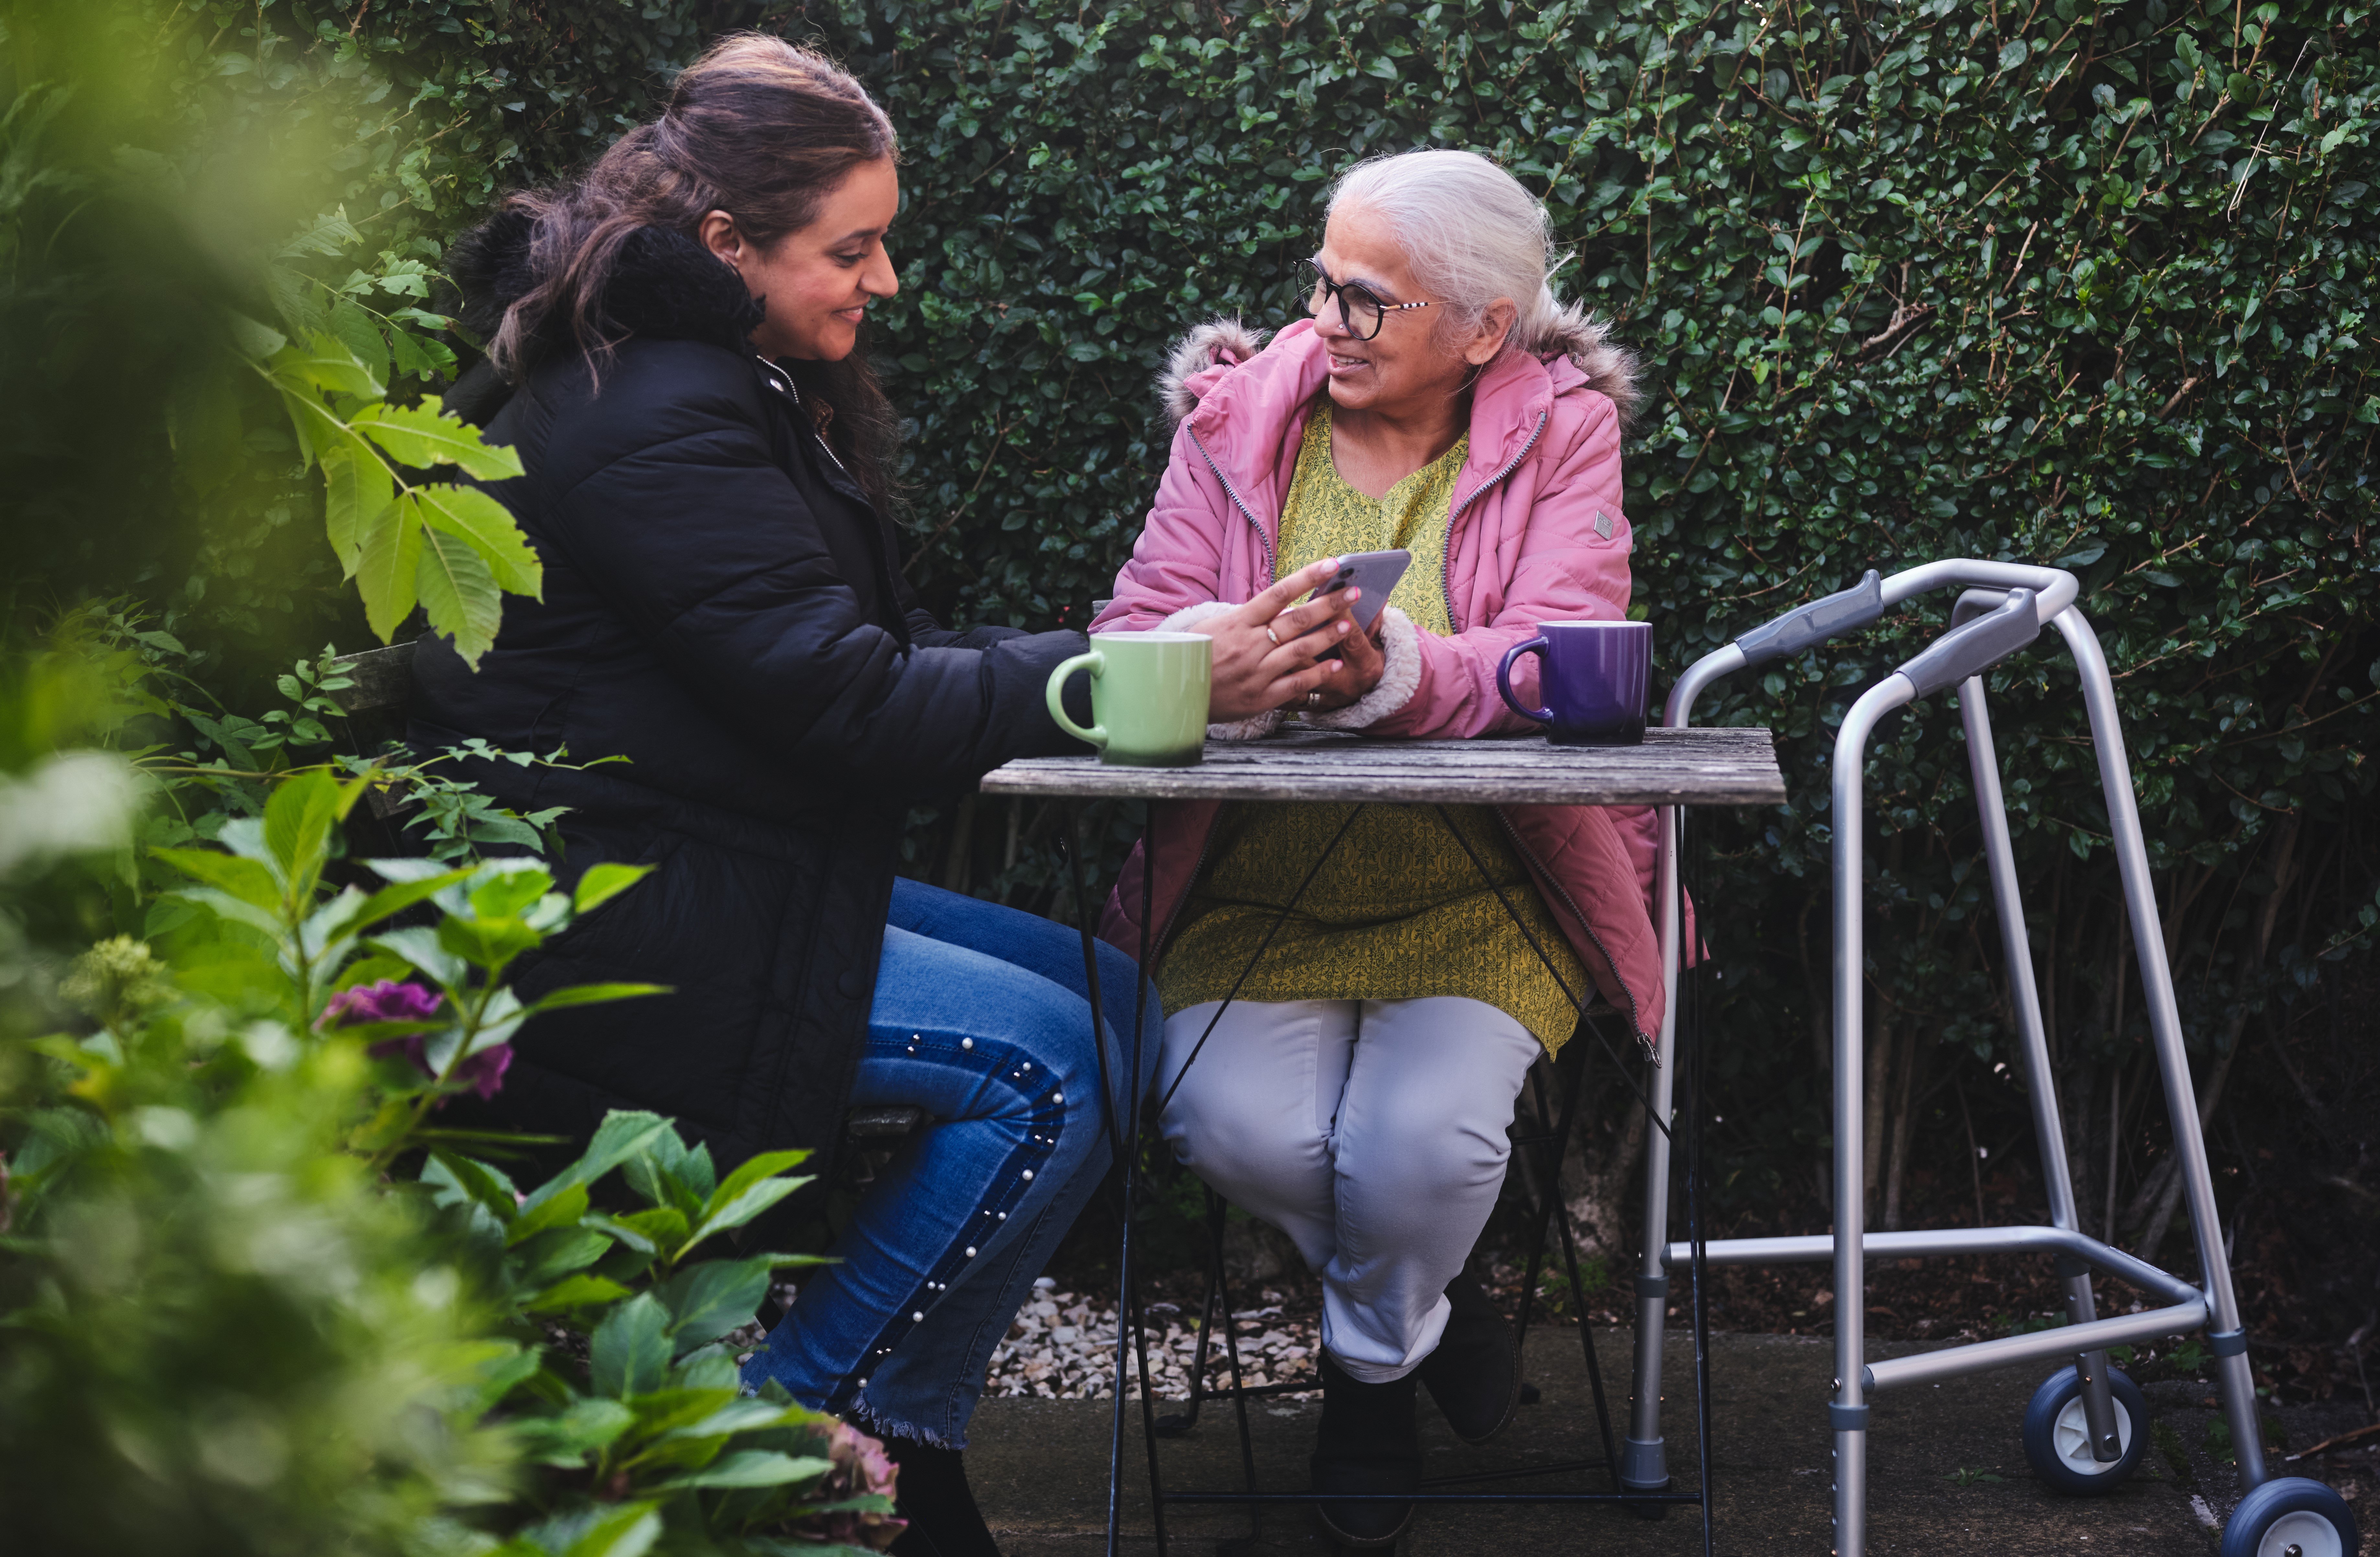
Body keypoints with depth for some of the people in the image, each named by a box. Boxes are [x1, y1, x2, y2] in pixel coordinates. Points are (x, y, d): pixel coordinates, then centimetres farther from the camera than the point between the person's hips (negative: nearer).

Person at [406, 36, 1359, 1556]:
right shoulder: (661, 428, -19)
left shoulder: (729, 386, 14)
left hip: (713, 868, 11)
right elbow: (849, 703, -23)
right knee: (1048, 1063, -18)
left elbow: (884, 650, 12)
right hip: (604, 920, -11)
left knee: (1115, 996, 5)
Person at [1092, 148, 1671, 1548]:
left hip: (1482, 898, -2)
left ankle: (1372, 1362, 12)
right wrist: (1212, 666, -29)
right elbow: (1135, 637, -3)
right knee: (1238, 1123, -24)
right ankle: (1438, 1314, 10)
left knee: (1420, 1143, -26)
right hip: (1255, 893, 2)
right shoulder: (1235, 419, 5)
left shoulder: (1559, 432, -1)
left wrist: (1398, 669, -38)